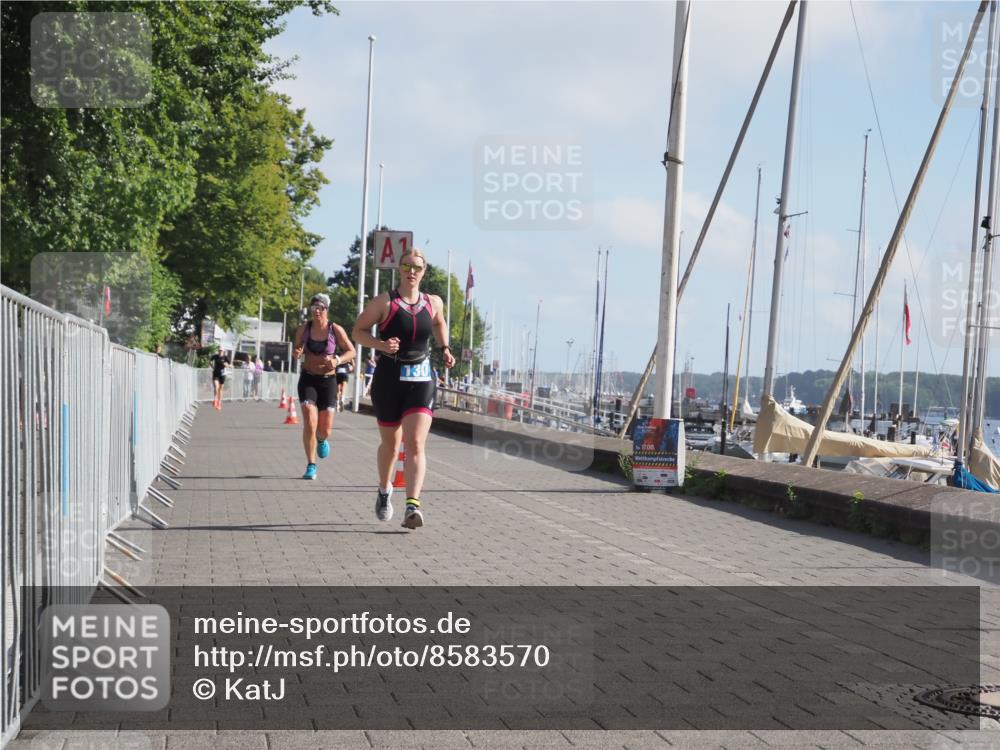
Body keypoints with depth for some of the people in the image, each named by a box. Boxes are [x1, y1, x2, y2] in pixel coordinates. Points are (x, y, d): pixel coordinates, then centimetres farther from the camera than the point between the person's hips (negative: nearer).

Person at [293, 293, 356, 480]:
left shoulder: (336, 330, -8)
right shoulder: (304, 328, -2)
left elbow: (352, 352, -1)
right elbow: (297, 350, 10)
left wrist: (337, 361, -19)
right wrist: (297, 353, -15)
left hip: (328, 380, 0)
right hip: (308, 379, 0)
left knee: (325, 429, 1)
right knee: (310, 423, -15)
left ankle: (322, 440, 41)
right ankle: (311, 466, -2)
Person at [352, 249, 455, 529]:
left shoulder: (434, 303, 6)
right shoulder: (384, 302, -4)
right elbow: (358, 331, -1)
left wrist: (444, 349, 14)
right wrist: (381, 345, -19)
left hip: (421, 380, 1)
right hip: (389, 379, -1)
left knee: (416, 444, -15)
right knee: (390, 445, 13)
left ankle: (412, 505, -24)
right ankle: (384, 491, 40)